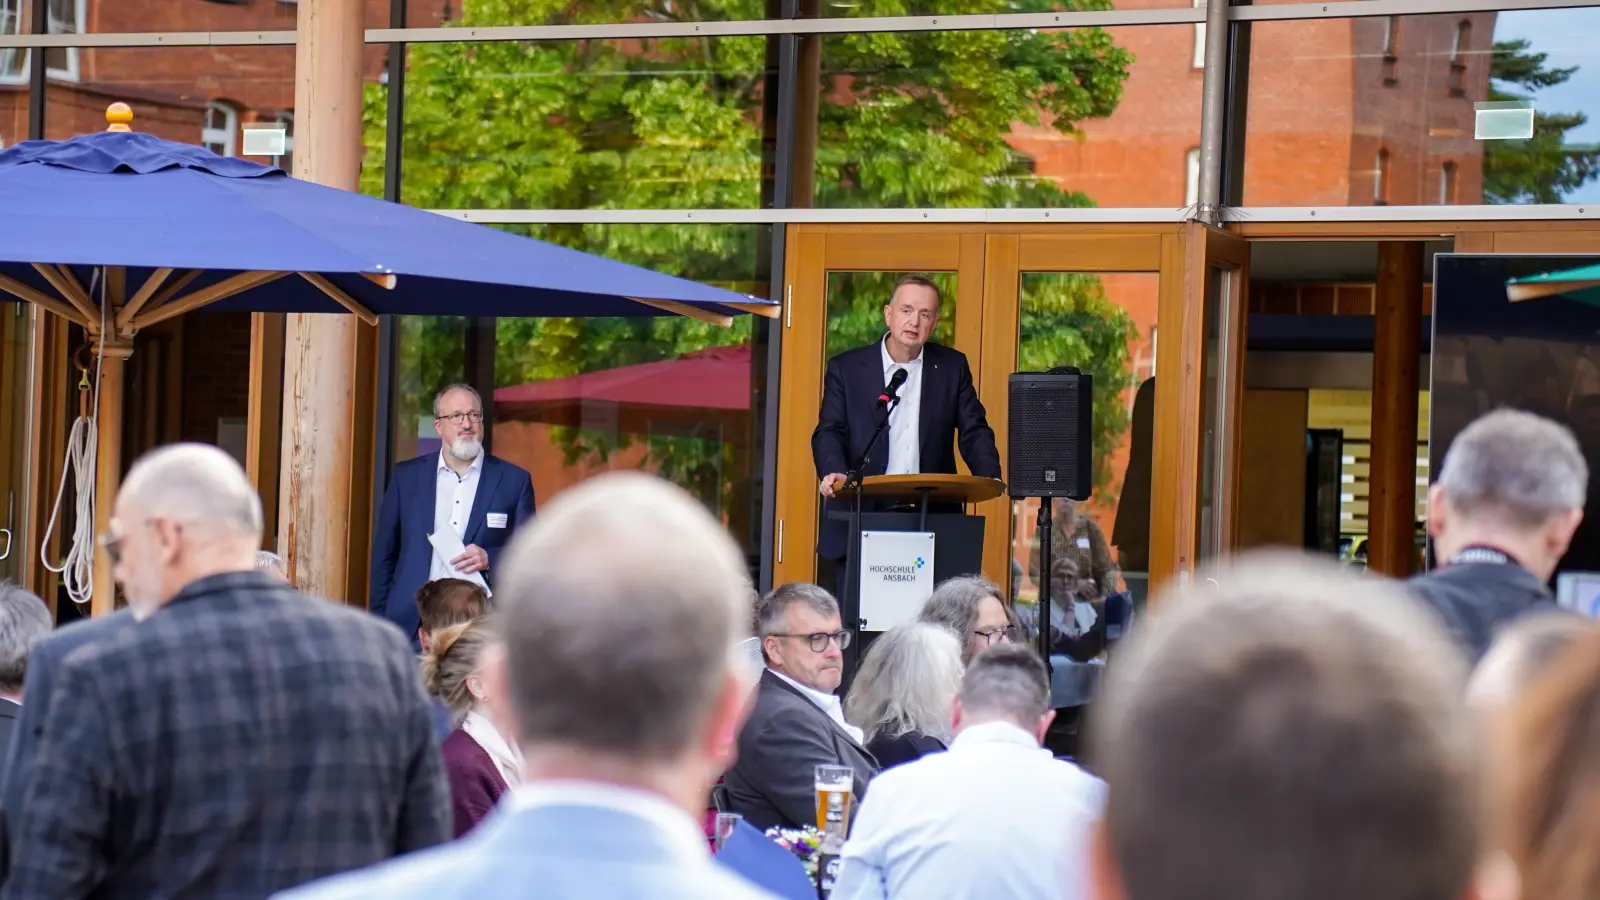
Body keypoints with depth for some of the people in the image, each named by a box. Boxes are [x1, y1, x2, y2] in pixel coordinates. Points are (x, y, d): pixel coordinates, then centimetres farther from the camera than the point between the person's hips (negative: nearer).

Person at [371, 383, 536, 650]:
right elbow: (385, 553, 12)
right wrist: (380, 625, 7)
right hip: (414, 626, 1)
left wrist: (489, 559, -13)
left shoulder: (514, 481, 6)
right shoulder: (407, 476, 10)